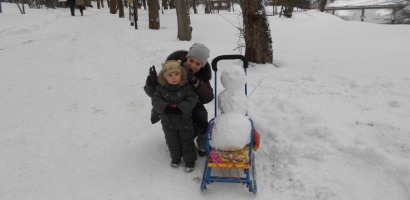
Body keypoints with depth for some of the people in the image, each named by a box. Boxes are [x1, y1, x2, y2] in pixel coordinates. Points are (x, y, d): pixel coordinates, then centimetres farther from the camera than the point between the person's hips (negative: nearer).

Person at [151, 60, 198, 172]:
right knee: (172, 142, 18)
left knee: (187, 141, 11)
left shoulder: (186, 87, -14)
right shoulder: (160, 88, -11)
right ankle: (176, 158, 41)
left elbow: (192, 100, -19)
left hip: (185, 121, -2)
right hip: (168, 122, 2)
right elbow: (156, 100, -16)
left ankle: (190, 160, 29)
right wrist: (165, 107, -35)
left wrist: (180, 108, -32)